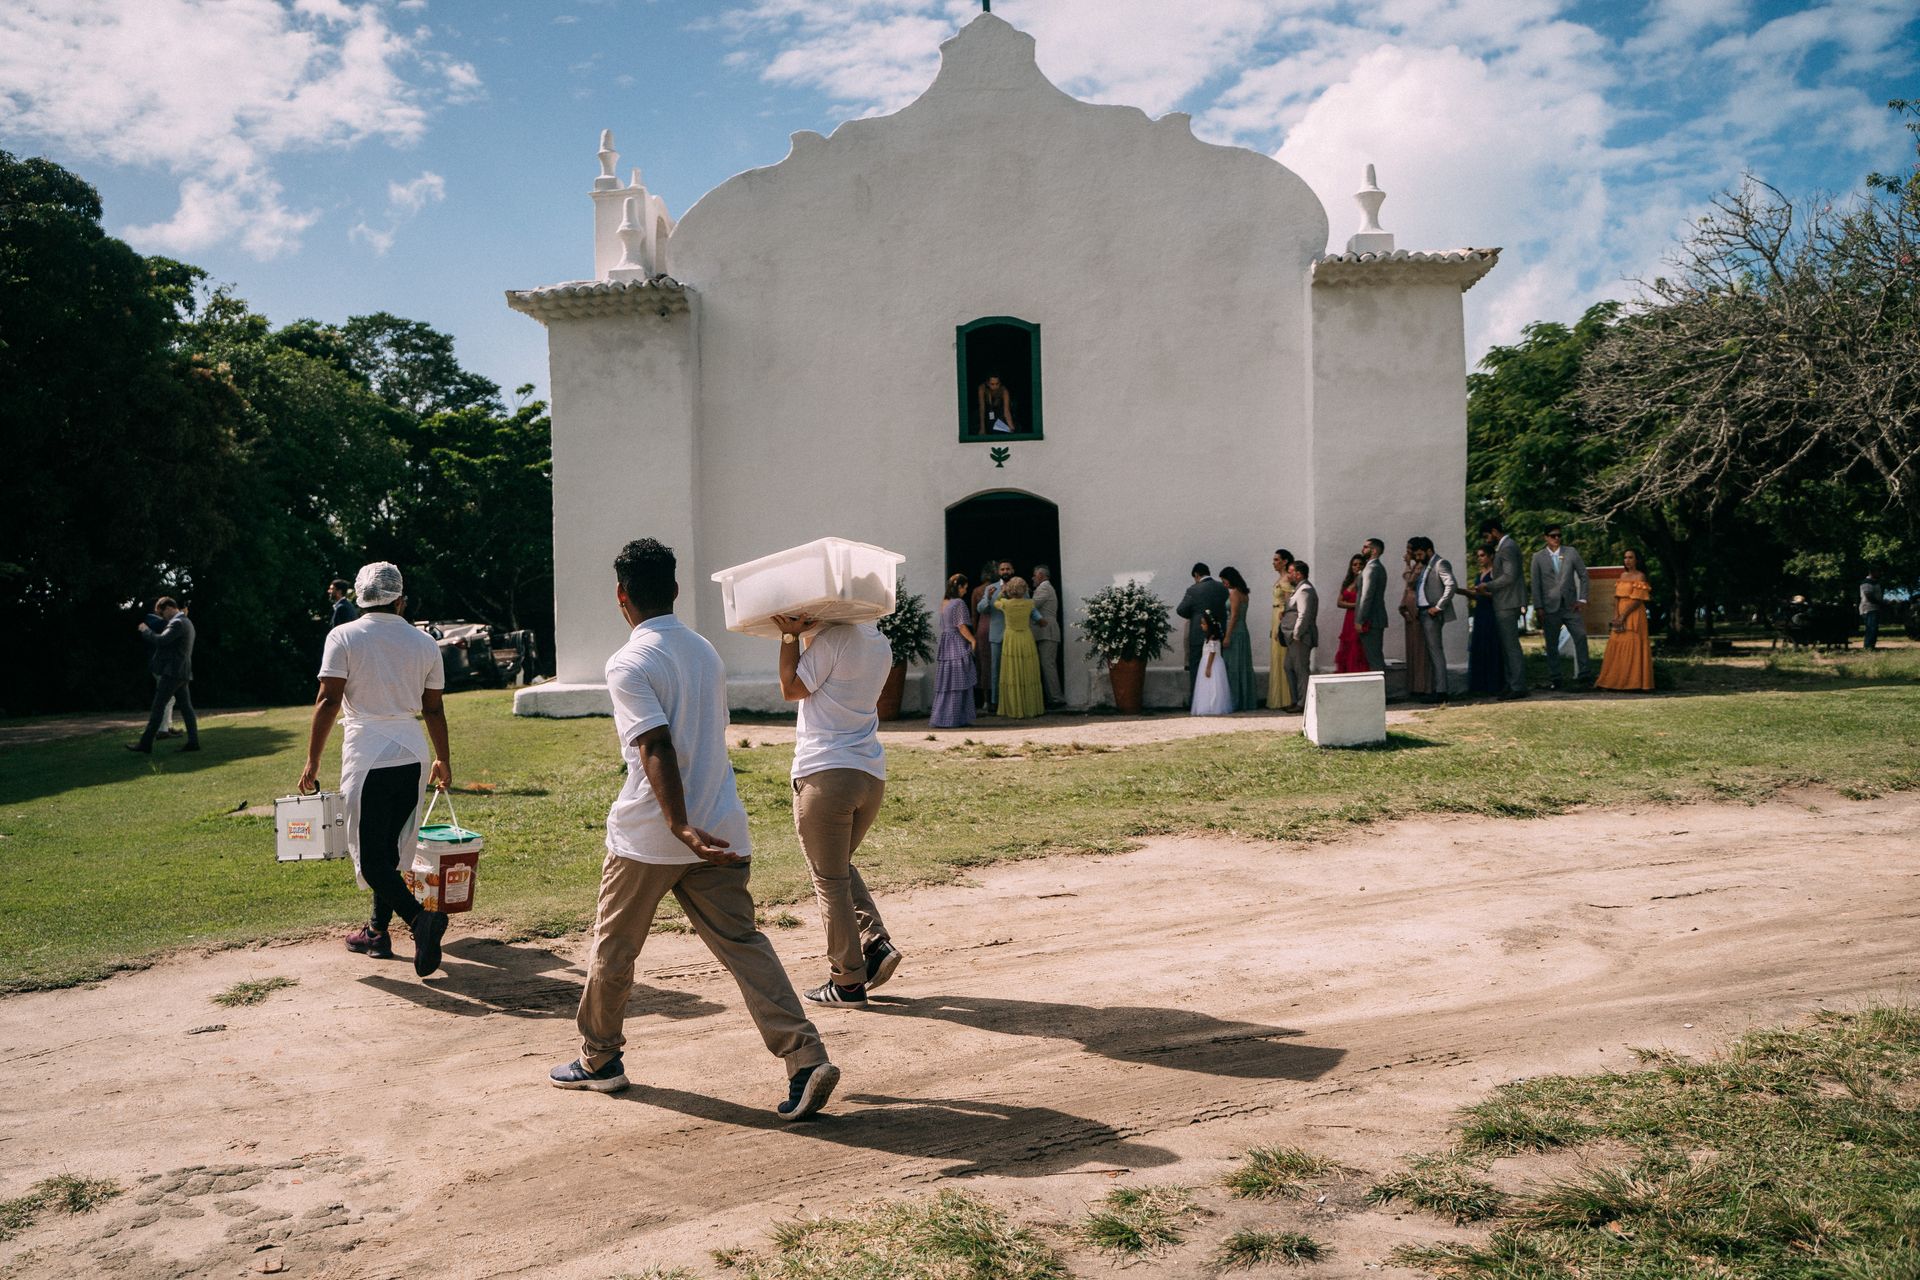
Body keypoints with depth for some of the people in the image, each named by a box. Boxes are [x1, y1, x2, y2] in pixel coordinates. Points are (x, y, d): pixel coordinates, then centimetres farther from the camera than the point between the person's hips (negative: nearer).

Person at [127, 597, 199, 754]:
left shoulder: (178, 623, -13)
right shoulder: (187, 622, 19)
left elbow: (160, 640, -23)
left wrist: (145, 630, -8)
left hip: (172, 672, -10)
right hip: (182, 673, 10)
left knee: (158, 707, -6)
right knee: (186, 707, 5)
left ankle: (146, 744, -5)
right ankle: (193, 742, 0)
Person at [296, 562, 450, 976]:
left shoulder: (344, 637, -4)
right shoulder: (424, 642, 7)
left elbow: (328, 701, -10)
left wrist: (312, 761, -5)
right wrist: (442, 760, 21)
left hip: (368, 755, -5)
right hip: (413, 755, 5)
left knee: (371, 856, -4)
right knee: (390, 848, 17)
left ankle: (419, 916, -24)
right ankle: (377, 930, 26)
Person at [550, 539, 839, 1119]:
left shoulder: (629, 663, -11)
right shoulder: (705, 651, 12)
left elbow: (658, 749, -22)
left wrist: (680, 827, -28)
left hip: (648, 836, -6)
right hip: (720, 831, 6)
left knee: (612, 947, 15)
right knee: (742, 944, 3)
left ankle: (599, 1060, 32)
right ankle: (807, 1060, -8)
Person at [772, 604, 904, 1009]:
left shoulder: (832, 638, -12)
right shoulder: (881, 644, 12)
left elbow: (791, 689, -4)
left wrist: (790, 635, 0)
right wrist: (804, 633, 18)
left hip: (824, 774, -8)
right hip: (872, 775, 8)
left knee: (830, 881, 4)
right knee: (841, 867, 25)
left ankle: (848, 982, 9)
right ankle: (876, 943, 10)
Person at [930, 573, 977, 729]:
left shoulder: (944, 603, 12)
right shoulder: (959, 603, -11)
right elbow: (962, 627, -15)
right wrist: (973, 641, -6)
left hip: (945, 645, 8)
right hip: (958, 645, -8)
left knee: (945, 683, 9)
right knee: (958, 684, -3)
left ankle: (941, 718, 10)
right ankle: (955, 719, -3)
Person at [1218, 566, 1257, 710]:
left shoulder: (1234, 593, -12)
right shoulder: (1244, 593, 14)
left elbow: (1234, 615, -17)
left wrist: (1227, 637, -18)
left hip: (1234, 632, -9)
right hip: (1243, 632, 9)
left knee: (1232, 667, -5)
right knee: (1242, 666, 11)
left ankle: (1234, 702, -3)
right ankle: (1245, 701, 14)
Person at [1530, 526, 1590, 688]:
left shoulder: (1571, 552, 6)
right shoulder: (1538, 557, 3)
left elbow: (1583, 575, 9)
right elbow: (1536, 584, 1)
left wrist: (1582, 599, 1)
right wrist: (1538, 607, -5)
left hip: (1570, 605, 1)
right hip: (1550, 607, -1)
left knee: (1580, 636, -8)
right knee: (1552, 644, 3)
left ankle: (1584, 673, -1)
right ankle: (1554, 679, 8)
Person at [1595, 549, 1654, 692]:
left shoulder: (1640, 576, -5)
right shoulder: (1623, 575, 15)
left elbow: (1637, 600, -12)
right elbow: (1617, 597, 9)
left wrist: (1623, 617, -16)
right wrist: (1616, 615, -5)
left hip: (1634, 616, -7)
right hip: (1620, 616, 7)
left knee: (1632, 647, -7)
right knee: (1616, 646, 5)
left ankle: (1633, 682, -6)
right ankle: (1614, 680, 8)